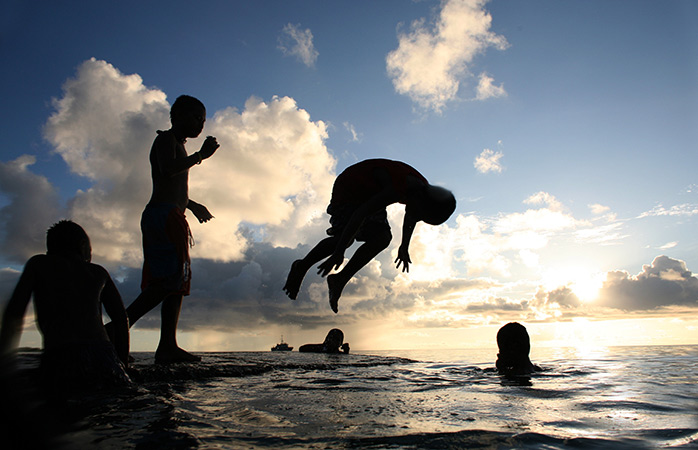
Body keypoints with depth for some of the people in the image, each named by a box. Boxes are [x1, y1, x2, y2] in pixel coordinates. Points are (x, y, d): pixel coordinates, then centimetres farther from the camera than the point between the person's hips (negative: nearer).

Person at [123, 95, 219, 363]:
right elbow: (168, 169, -20)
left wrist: (192, 204, 43)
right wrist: (201, 155, -11)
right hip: (163, 215, -10)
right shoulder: (166, 139, 1)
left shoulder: (177, 145, 30)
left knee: (177, 282, 2)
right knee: (170, 279, -18)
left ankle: (168, 346, 0)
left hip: (169, 220, 10)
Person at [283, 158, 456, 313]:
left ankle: (339, 280, -7)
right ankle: (301, 267, -2)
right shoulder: (395, 190, -39)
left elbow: (410, 217, 11)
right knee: (344, 239, -24)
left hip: (371, 196, 8)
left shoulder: (424, 192, -12)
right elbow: (360, 214, -40)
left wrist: (404, 247, 17)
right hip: (347, 190, -7)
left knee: (382, 238, -14)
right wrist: (338, 253, -40)